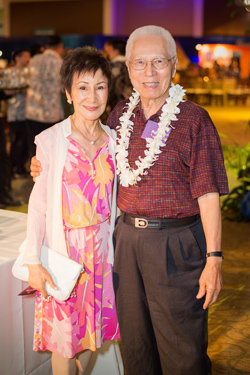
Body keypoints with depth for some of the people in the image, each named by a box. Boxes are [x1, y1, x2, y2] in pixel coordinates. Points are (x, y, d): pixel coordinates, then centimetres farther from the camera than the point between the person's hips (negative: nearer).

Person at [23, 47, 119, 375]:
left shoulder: (114, 141, 2)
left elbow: (113, 198, 9)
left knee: (92, 327, 16)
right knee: (64, 334, 7)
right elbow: (38, 204, -9)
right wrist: (33, 261, -11)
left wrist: (116, 248, 10)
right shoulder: (50, 141, -12)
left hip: (102, 249, 4)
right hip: (64, 250, -4)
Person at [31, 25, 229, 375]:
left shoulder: (193, 119, -8)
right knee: (135, 343, 18)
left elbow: (208, 193, -11)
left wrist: (214, 259, -15)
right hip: (126, 238, 5)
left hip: (176, 244, -5)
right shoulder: (120, 115, 7)